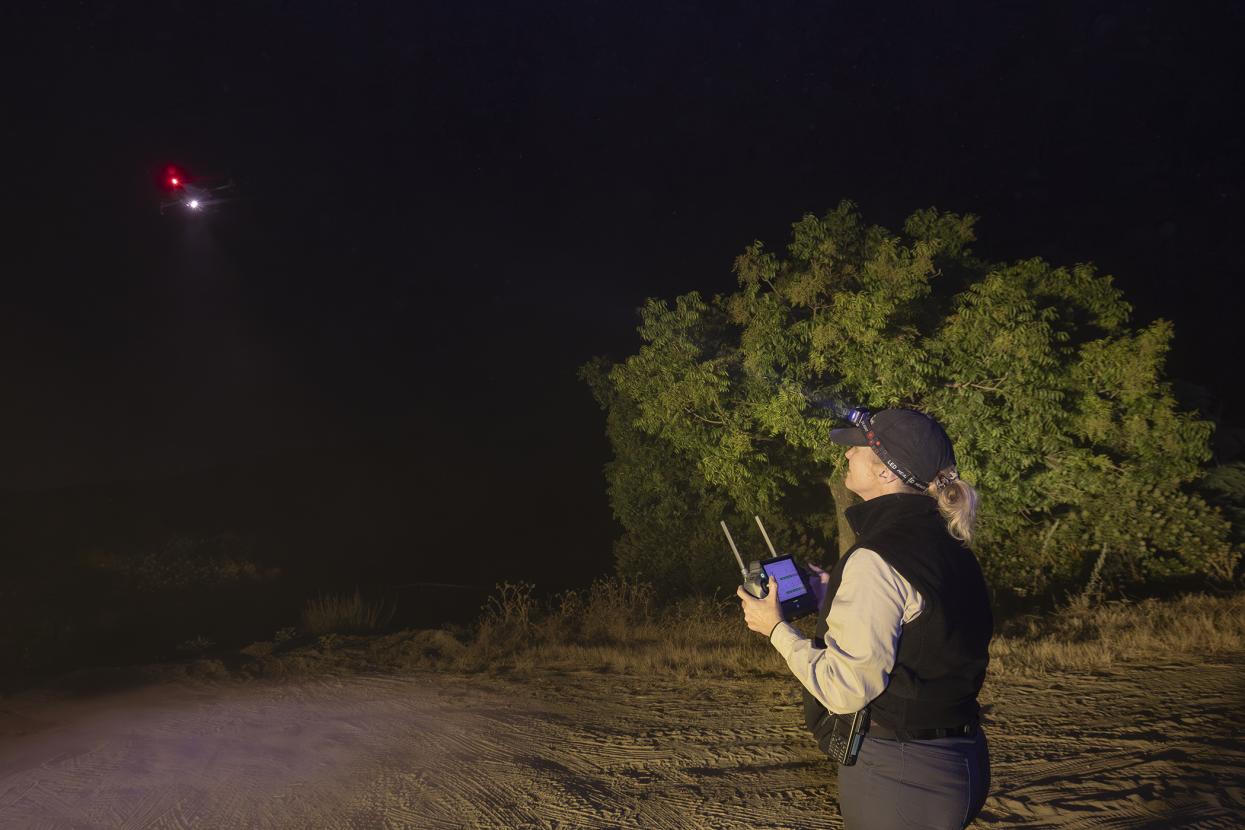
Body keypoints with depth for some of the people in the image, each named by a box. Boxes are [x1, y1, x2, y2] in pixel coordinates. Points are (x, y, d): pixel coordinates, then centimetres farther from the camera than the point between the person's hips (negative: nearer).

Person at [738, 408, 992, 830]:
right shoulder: (945, 548, 6)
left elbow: (844, 689, -22)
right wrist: (836, 599, 15)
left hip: (898, 777, -9)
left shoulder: (876, 560, -22)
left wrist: (776, 628, -10)